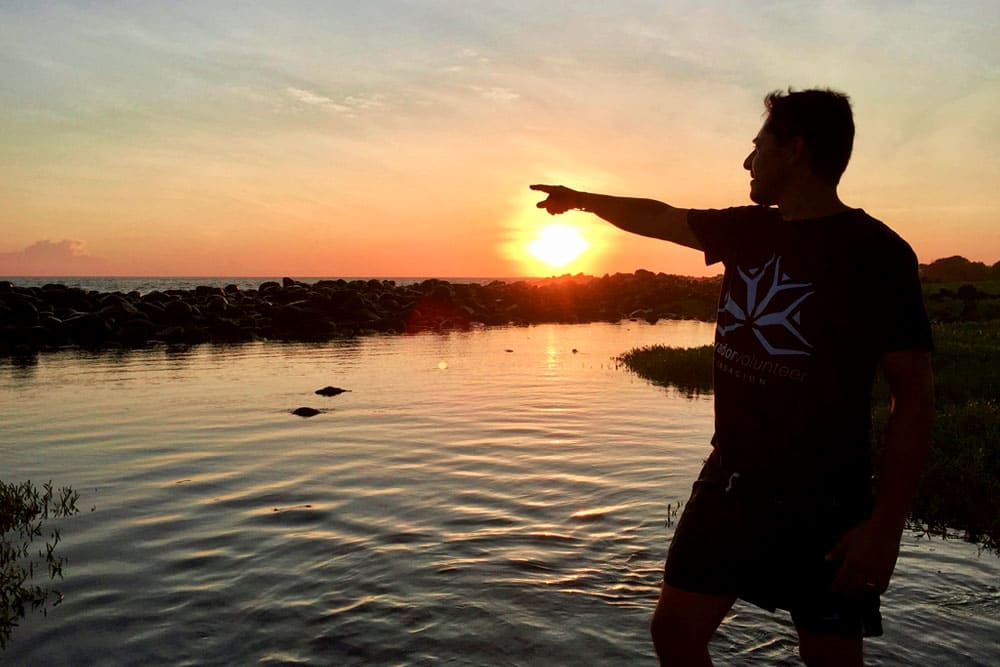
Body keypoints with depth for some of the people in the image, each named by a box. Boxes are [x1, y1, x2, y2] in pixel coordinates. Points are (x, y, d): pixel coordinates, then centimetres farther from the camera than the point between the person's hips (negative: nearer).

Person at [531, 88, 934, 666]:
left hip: (824, 502, -5)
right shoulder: (749, 231, 5)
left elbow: (916, 393, -14)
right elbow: (656, 217, 20)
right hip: (731, 481, 6)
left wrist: (886, 524, -18)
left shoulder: (875, 251, -12)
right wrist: (584, 198, 33)